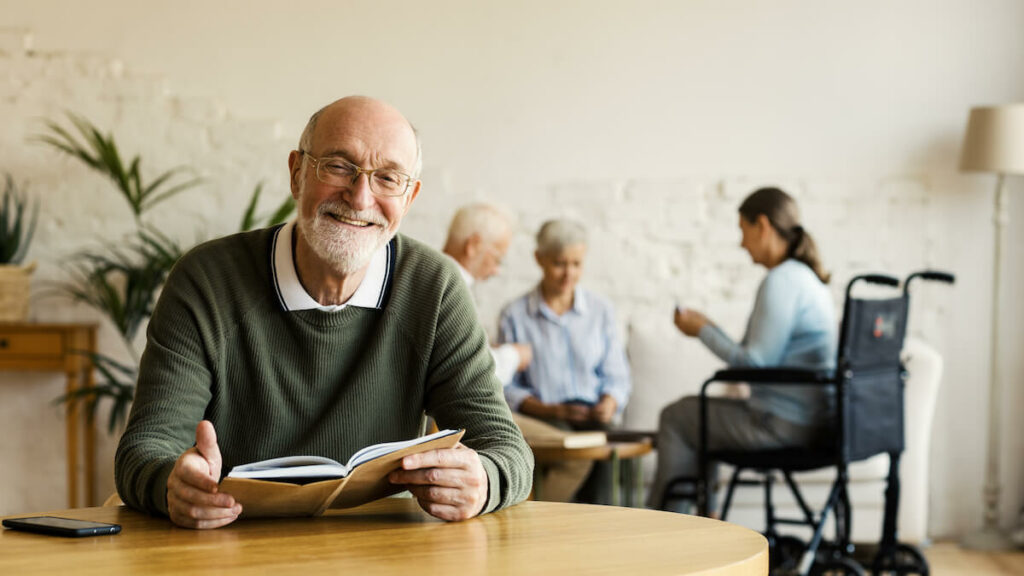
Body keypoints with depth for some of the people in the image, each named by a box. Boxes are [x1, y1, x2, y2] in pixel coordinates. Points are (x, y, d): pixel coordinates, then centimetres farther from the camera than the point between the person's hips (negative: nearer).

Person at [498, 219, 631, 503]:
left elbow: (617, 376, 15)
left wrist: (609, 403, -8)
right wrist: (551, 410, -12)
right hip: (540, 422, -2)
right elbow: (505, 388, 3)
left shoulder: (601, 310, 14)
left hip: (592, 418, 2)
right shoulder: (515, 316, 5)